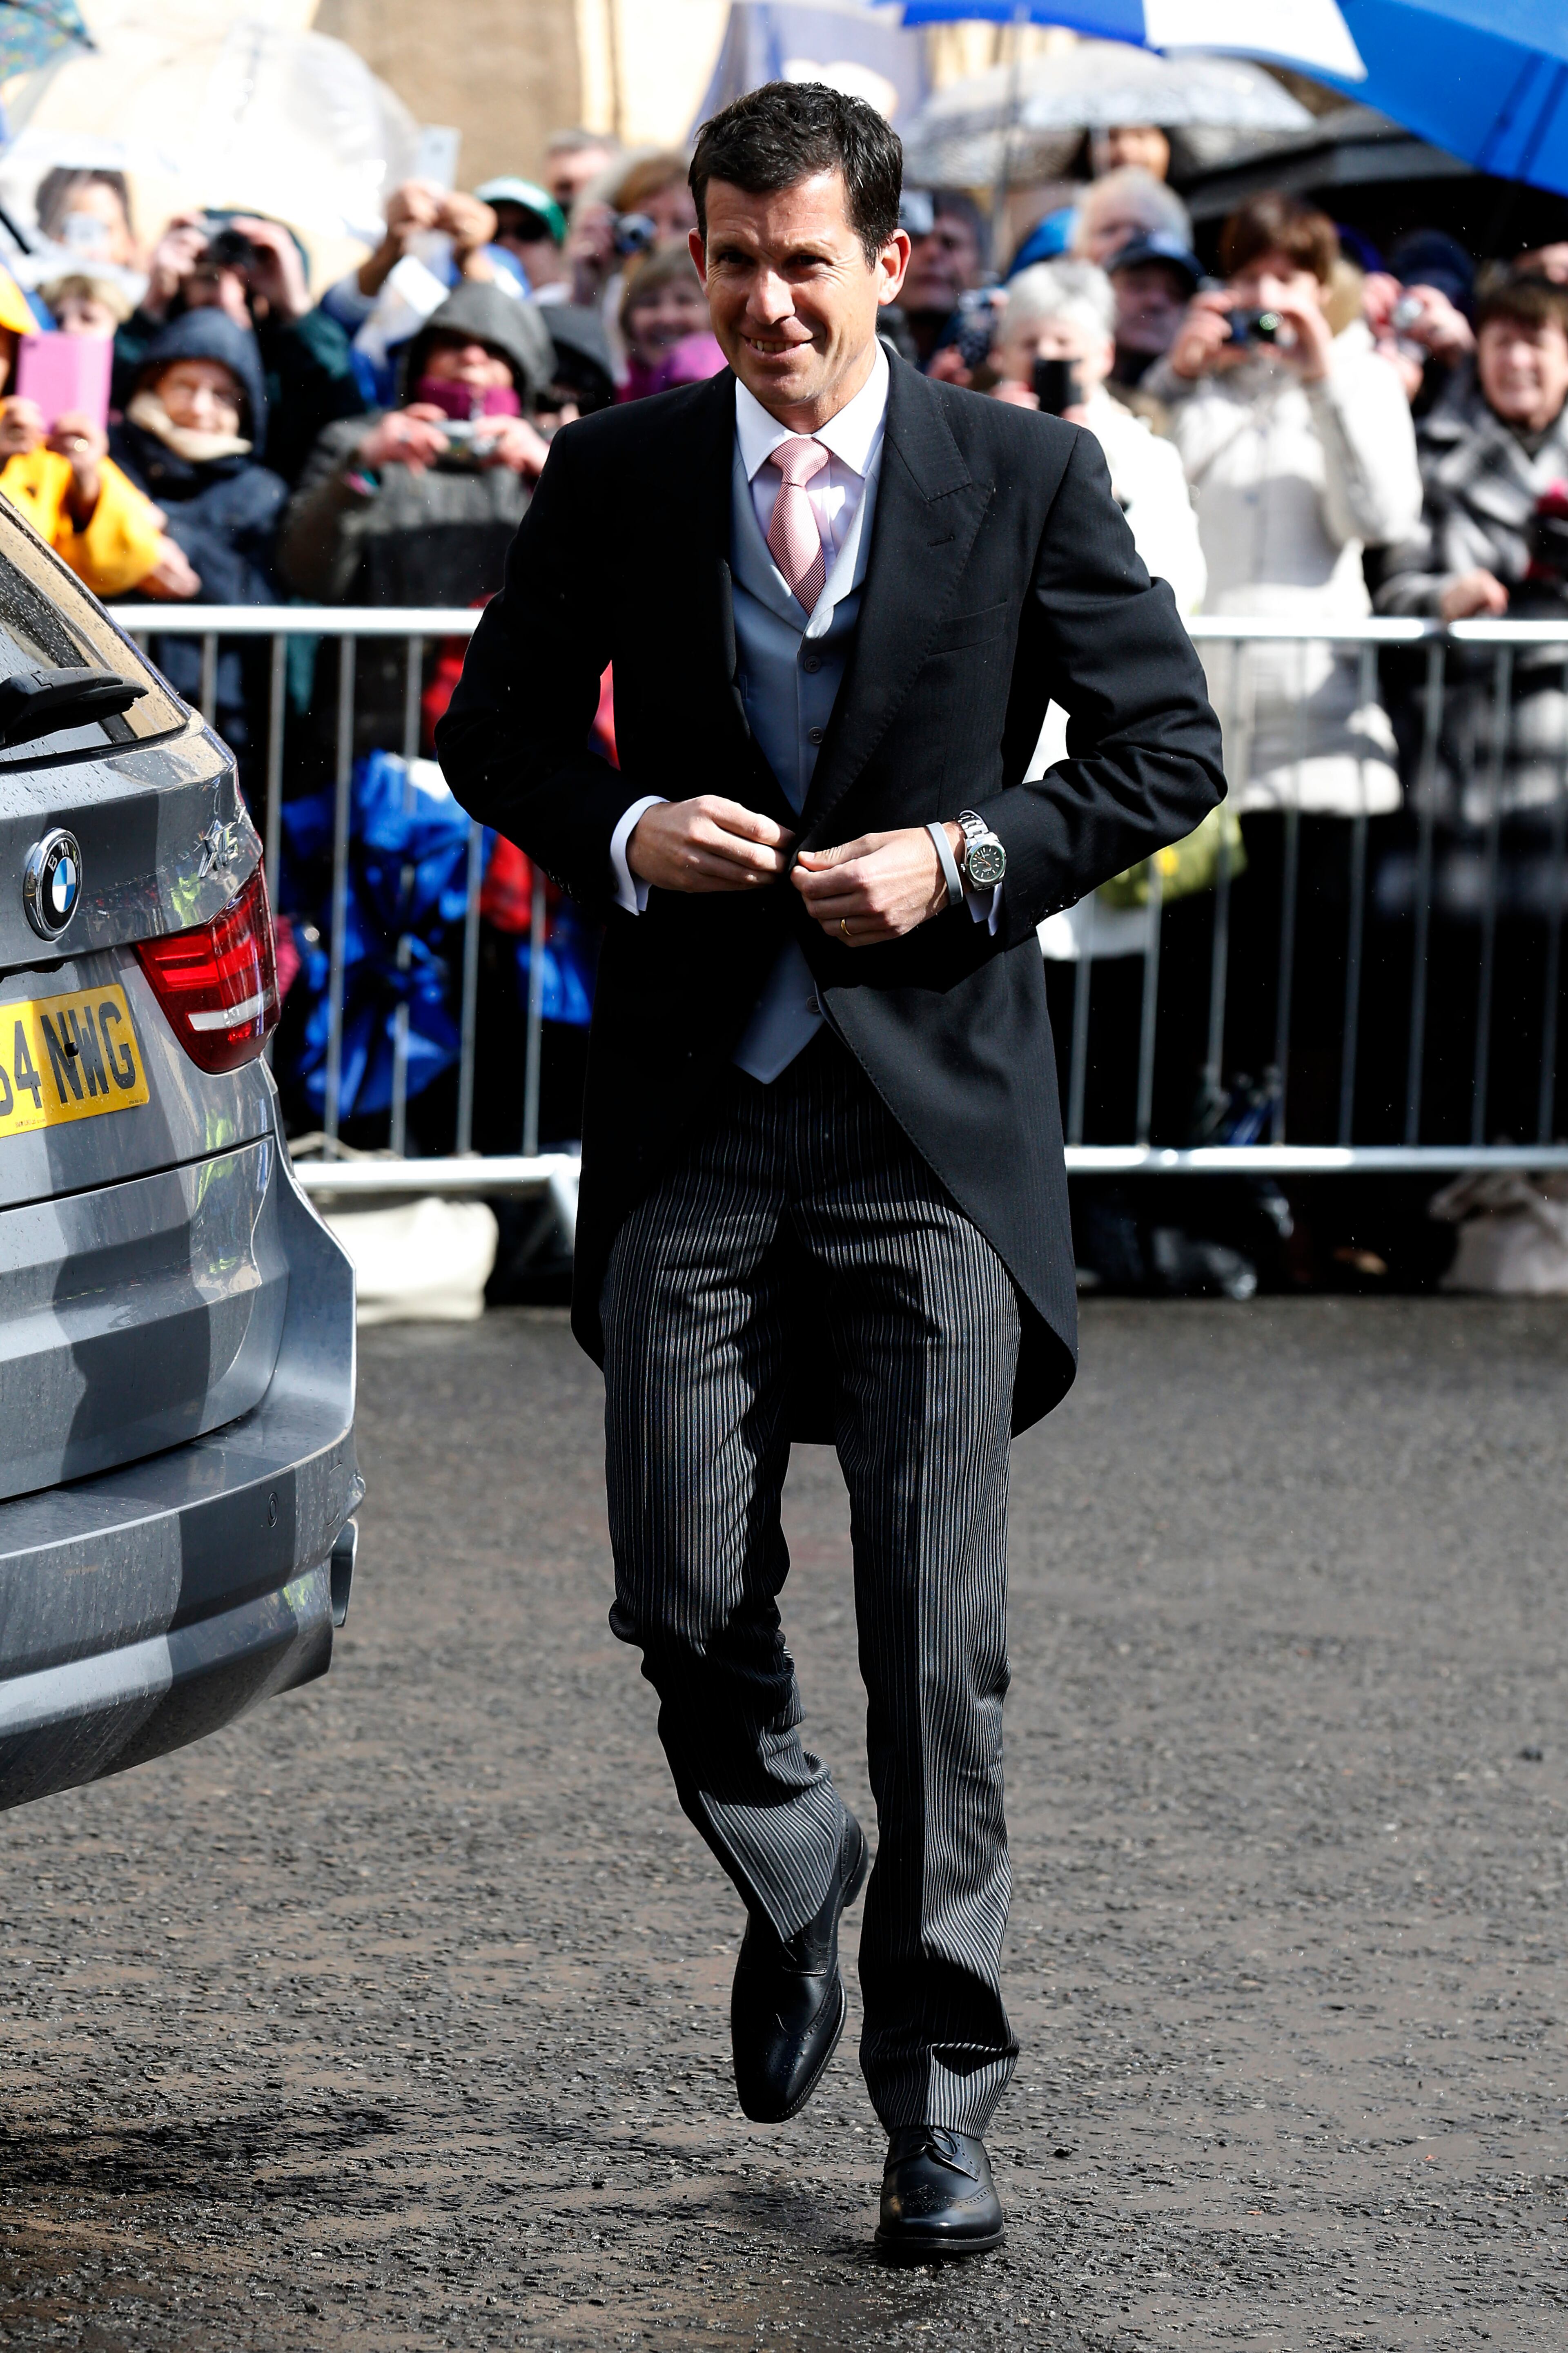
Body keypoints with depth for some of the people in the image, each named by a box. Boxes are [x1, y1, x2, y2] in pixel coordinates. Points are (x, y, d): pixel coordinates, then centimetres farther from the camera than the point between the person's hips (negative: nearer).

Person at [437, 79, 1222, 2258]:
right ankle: (792, 1879, 31)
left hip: (934, 1116, -2)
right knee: (686, 1601, -2)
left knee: (938, 1638, -5)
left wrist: (967, 858, -11)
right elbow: (497, 731, 14)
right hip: (692, 1118, 2)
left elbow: (1169, 750, 5)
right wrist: (624, 833, -7)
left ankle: (937, 2102, 4)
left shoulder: (1027, 480, 0)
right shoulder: (616, 479, 6)